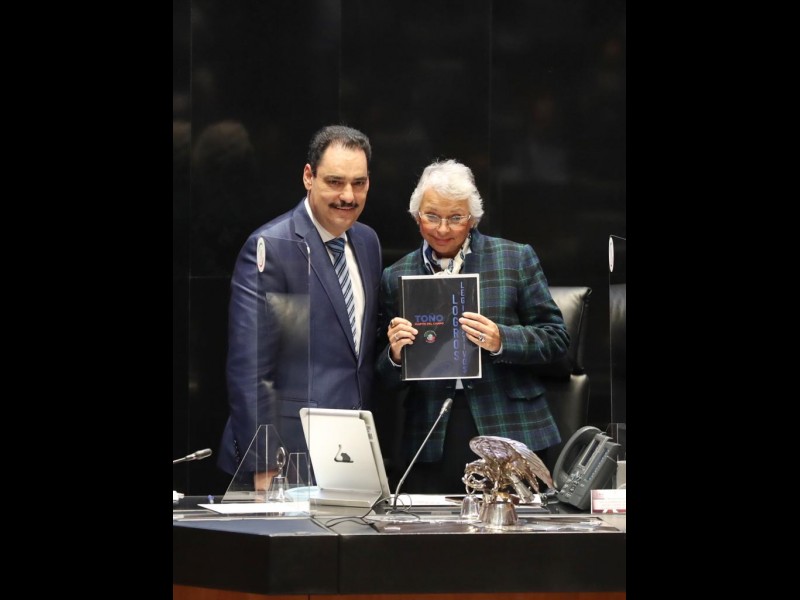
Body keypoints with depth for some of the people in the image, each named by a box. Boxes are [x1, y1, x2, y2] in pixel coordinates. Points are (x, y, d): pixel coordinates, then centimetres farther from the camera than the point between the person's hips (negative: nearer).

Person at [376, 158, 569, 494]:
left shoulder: (516, 259, 6)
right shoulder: (396, 278, 11)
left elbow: (556, 338, 3)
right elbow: (389, 381, 15)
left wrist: (501, 341, -14)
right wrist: (396, 355, -8)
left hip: (511, 430, -1)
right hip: (432, 442, 2)